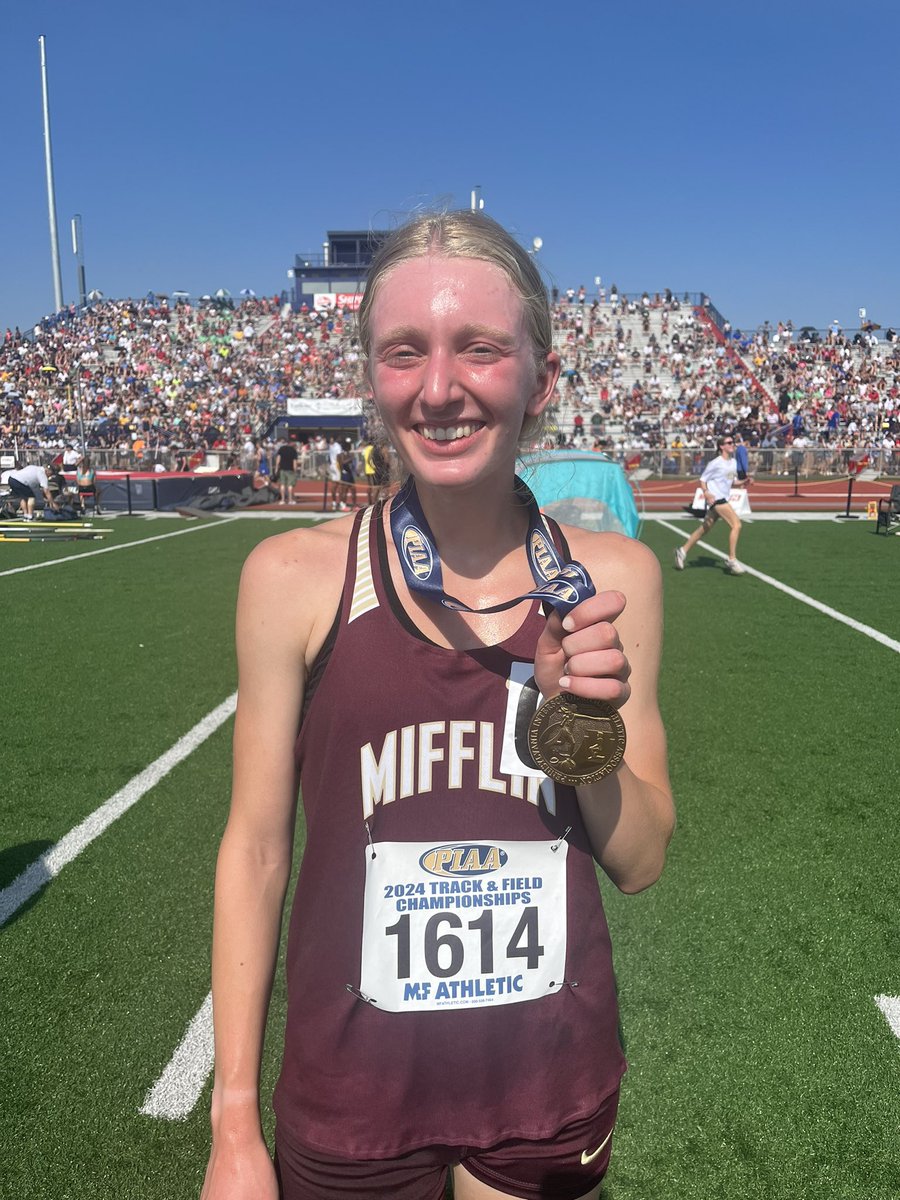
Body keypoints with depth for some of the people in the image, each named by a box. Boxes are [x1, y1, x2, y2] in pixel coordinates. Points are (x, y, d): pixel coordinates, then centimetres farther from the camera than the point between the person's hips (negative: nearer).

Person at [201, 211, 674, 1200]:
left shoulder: (610, 579, -10)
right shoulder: (294, 578, -15)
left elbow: (639, 862, -3)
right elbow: (255, 850, -7)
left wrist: (587, 729, -22)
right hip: (348, 1092, -1)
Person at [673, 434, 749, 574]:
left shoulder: (733, 462, 13)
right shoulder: (715, 463, -10)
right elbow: (702, 479, -7)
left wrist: (744, 482, 4)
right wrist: (706, 493, -23)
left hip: (723, 499, 8)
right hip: (715, 498, -8)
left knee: (704, 528, 13)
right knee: (736, 524, -17)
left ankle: (683, 551, 25)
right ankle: (731, 560, -12)